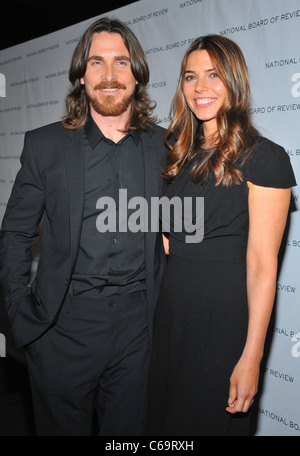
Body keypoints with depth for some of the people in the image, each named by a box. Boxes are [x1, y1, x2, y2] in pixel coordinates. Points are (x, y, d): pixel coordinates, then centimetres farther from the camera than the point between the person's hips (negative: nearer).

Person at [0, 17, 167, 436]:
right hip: (63, 326, -1)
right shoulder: (45, 144, -1)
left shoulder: (163, 145, 3)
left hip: (136, 326, 2)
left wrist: (160, 302, 5)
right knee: (62, 426, 16)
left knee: (126, 430, 16)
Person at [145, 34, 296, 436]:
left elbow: (262, 265, -16)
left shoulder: (263, 157, -13)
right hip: (171, 312, 7)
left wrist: (251, 358, -17)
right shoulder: (181, 152, 8)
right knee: (163, 418, 22)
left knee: (209, 421, 14)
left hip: (223, 321, -6)